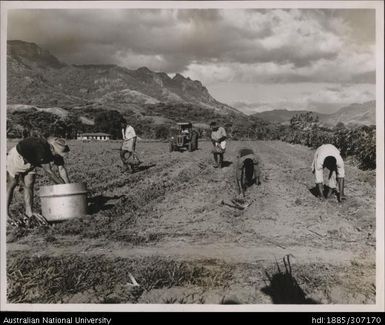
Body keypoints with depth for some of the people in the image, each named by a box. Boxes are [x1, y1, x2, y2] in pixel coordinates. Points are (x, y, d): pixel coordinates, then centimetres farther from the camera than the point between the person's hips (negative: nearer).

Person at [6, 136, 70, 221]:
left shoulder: (57, 152, -18)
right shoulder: (42, 148, -40)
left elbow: (61, 169, -13)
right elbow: (48, 171, -36)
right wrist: (63, 185, -31)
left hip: (29, 163, 7)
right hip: (17, 157, -7)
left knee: (29, 185, -2)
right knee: (11, 184, -3)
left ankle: (29, 212, -1)